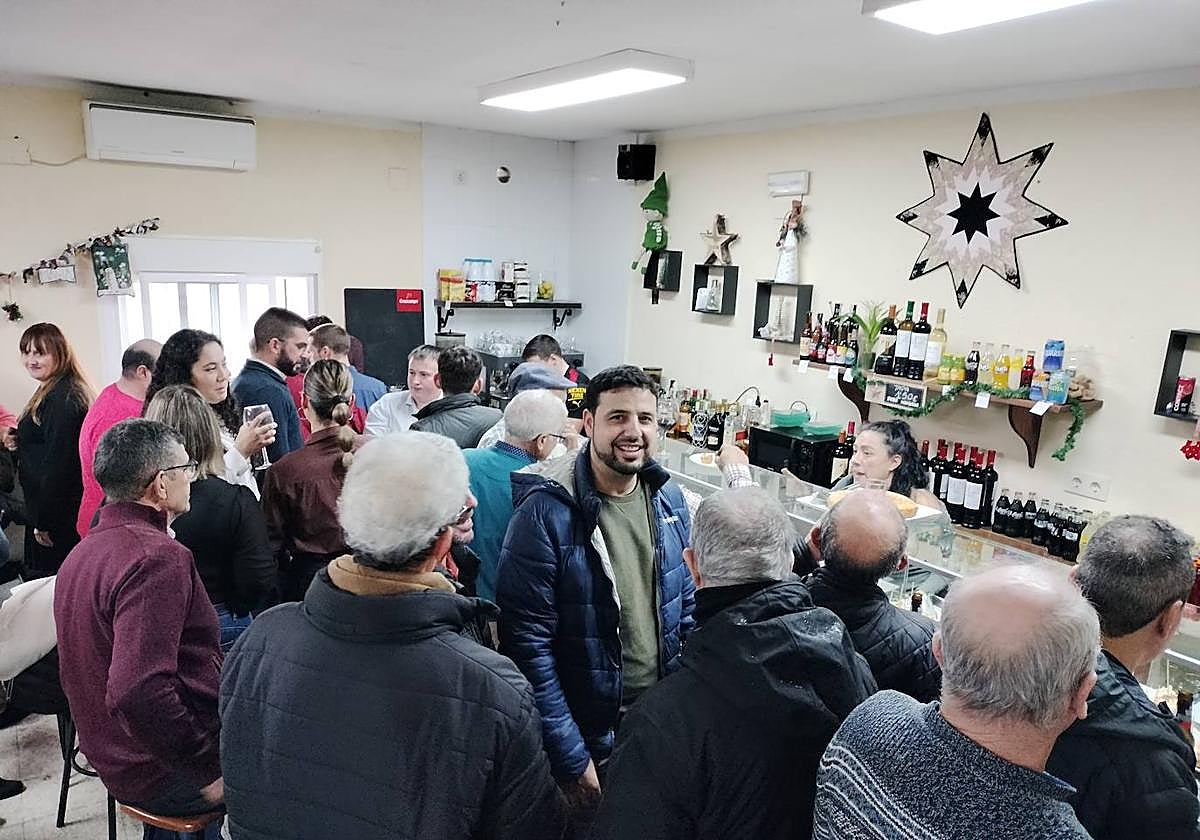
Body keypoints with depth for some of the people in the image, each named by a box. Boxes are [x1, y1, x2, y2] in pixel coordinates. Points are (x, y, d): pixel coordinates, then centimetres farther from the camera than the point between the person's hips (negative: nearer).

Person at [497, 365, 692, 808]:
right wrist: (572, 760, -18)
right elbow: (527, 642, -20)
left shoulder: (670, 500, -3)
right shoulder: (546, 511, -21)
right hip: (585, 737, -5)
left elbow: (687, 611, 7)